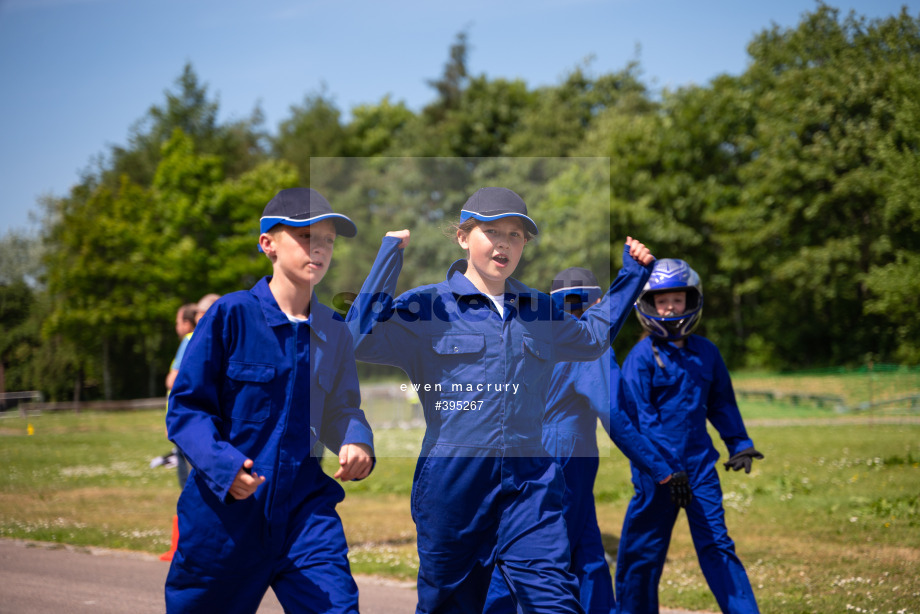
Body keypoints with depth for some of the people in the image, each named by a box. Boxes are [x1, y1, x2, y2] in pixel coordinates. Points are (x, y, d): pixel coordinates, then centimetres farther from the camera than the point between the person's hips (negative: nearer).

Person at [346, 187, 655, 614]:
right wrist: (389, 257, -15)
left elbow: (593, 336, 35)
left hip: (529, 481, 3)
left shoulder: (538, 312, 15)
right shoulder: (428, 307, 0)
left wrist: (632, 273, 27)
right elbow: (359, 339, -14)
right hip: (452, 482, -2)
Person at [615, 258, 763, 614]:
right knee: (644, 551, 5)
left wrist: (739, 444, 21)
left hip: (700, 464, 4)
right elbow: (638, 415, -14)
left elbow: (721, 402, 23)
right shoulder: (642, 356, -7)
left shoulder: (705, 352, 9)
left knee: (716, 545, 1)